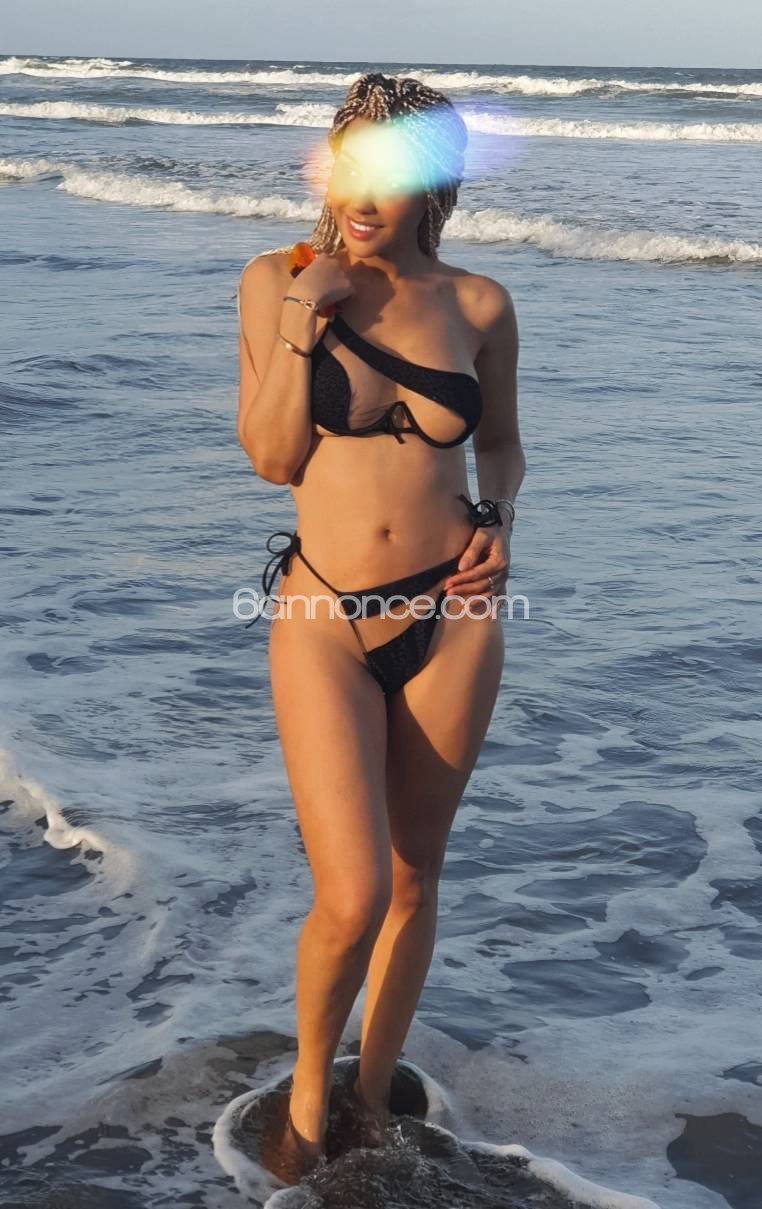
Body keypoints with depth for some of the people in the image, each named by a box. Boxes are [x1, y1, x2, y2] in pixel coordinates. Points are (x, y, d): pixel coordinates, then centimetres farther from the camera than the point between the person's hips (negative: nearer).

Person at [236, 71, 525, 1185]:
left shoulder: (478, 304, 1)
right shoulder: (277, 282, -2)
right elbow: (273, 459, -6)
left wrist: (500, 521, -4)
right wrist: (302, 324, -16)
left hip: (451, 621, 2)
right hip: (324, 620, -2)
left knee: (412, 878, 13)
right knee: (351, 900, -10)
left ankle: (374, 1091, 35)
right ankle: (308, 1093, 20)